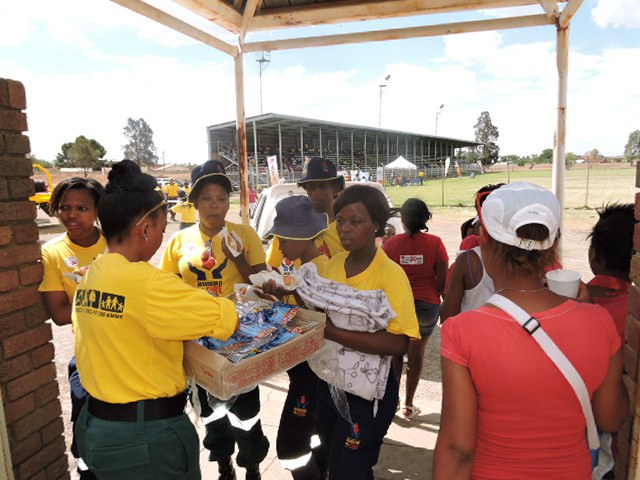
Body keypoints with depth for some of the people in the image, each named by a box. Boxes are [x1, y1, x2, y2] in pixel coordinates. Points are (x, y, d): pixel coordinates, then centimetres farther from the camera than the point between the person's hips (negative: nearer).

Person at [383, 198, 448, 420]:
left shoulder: (390, 244, -8)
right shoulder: (435, 243, -9)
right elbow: (442, 281, -8)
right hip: (427, 305, 0)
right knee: (417, 353, 14)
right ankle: (408, 404, 24)